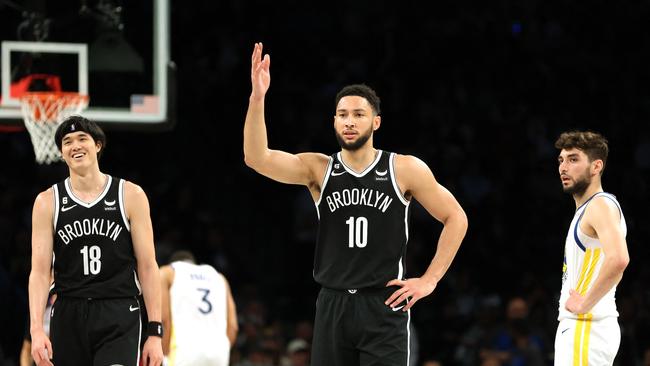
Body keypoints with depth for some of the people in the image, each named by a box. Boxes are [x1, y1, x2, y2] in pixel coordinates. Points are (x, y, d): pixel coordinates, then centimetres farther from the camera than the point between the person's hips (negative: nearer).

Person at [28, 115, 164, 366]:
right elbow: (40, 271, 1)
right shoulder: (48, 202, 6)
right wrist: (36, 329, -13)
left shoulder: (131, 195, 2)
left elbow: (148, 267, 2)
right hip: (68, 317, 2)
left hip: (119, 318, -2)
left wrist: (155, 332, -4)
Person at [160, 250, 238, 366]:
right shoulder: (219, 277, 28)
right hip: (218, 351, 4)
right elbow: (232, 326, 17)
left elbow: (164, 319, 3)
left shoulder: (167, 273, 16)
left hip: (185, 350, -4)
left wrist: (165, 356, 6)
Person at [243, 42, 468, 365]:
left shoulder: (405, 170, -1)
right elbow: (256, 158, -11)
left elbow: (456, 218, 6)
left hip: (384, 306, -3)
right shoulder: (318, 169, 3)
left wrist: (429, 280, -1)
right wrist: (257, 98, -24)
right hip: (333, 306, 3)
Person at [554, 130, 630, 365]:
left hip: (586, 327, -11)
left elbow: (618, 259, -30)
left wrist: (584, 304, -22)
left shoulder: (601, 205, -12)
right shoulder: (586, 209, 20)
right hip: (575, 327, 11)